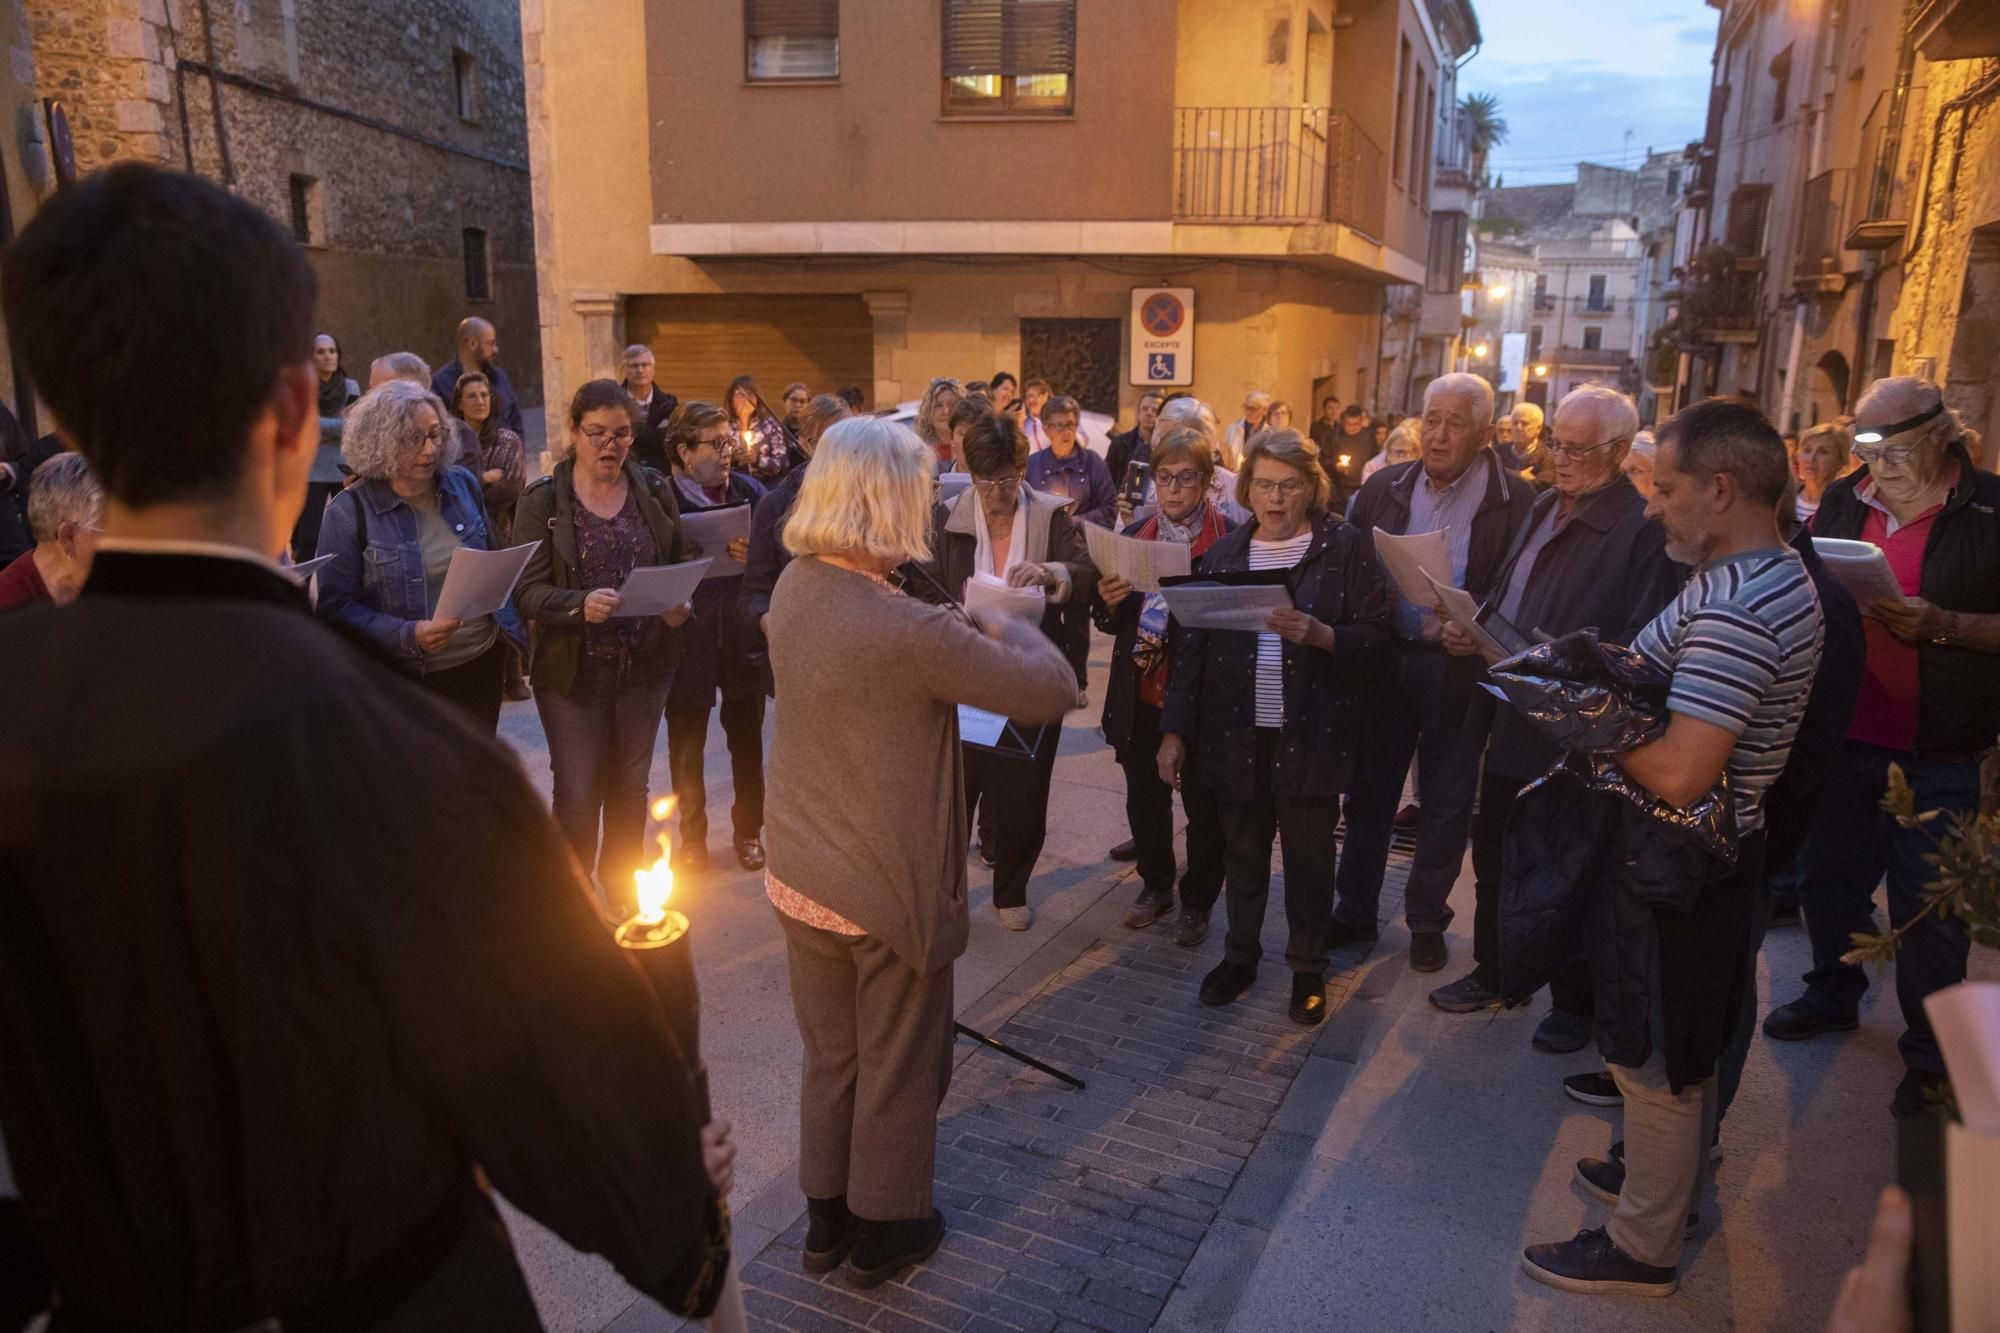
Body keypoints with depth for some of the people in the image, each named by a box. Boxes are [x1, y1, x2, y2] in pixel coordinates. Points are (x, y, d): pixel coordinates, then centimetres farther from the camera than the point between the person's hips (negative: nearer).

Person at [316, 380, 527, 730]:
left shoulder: (464, 485, 2)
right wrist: (408, 636, -26)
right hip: (404, 681, -4)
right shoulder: (350, 511, -11)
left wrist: (517, 625, 3)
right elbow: (335, 606, -14)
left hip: (482, 662, 4)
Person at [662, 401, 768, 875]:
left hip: (743, 635, 2)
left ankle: (749, 830, 33)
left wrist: (755, 556, -20)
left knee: (747, 737, 14)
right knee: (686, 743, 10)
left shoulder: (750, 491, 1)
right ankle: (692, 835, 29)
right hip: (687, 637, -2)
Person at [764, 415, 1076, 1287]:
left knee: (829, 1056, 24)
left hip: (800, 879, 7)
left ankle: (826, 1220, 41)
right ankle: (883, 1232, 35)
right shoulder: (913, 631, -28)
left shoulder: (793, 589, -4)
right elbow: (1050, 691, -20)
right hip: (889, 890, -7)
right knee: (898, 1068, 16)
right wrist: (1011, 627, -2)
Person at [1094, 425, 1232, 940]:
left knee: (1204, 804, 9)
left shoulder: (1232, 539, -9)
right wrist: (1109, 603, -10)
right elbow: (1111, 621, 12)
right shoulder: (1134, 536, 7)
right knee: (1144, 798, 14)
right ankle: (1156, 886, 35)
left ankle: (1198, 901, 27)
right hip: (1142, 694, 4)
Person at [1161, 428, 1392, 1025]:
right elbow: (1192, 645, 6)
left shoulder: (1345, 547, -3)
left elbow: (1375, 639, -7)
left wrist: (1319, 634, -26)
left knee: (1308, 854, 9)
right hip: (1236, 733, 3)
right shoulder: (1225, 552, 7)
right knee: (1242, 849, 14)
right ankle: (1240, 954, 33)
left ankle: (1308, 967, 27)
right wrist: (1175, 730, 3)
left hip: (1310, 734, -3)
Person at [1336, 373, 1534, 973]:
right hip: (1384, 660, 3)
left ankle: (1427, 920, 29)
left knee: (1445, 803, 11)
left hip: (1460, 670, -3)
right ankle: (1355, 911, 27)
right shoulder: (1383, 487, 3)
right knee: (1369, 790, 12)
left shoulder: (1515, 501, -8)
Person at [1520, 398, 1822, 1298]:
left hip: (1676, 868, -10)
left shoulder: (1731, 609, -28)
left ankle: (1643, 1247, 24)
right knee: (1683, 1047, 26)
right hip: (1715, 851, 10)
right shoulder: (1774, 575, 6)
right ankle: (1670, 1173, 46)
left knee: (1653, 1059, 7)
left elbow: (1679, 776, -32)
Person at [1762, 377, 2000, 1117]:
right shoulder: (1843, 501, 4)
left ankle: (1930, 1055, 23)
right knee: (1830, 874, 17)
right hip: (1839, 730, 4)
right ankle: (1833, 993, 39)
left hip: (1936, 749, -4)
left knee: (1928, 904, 6)